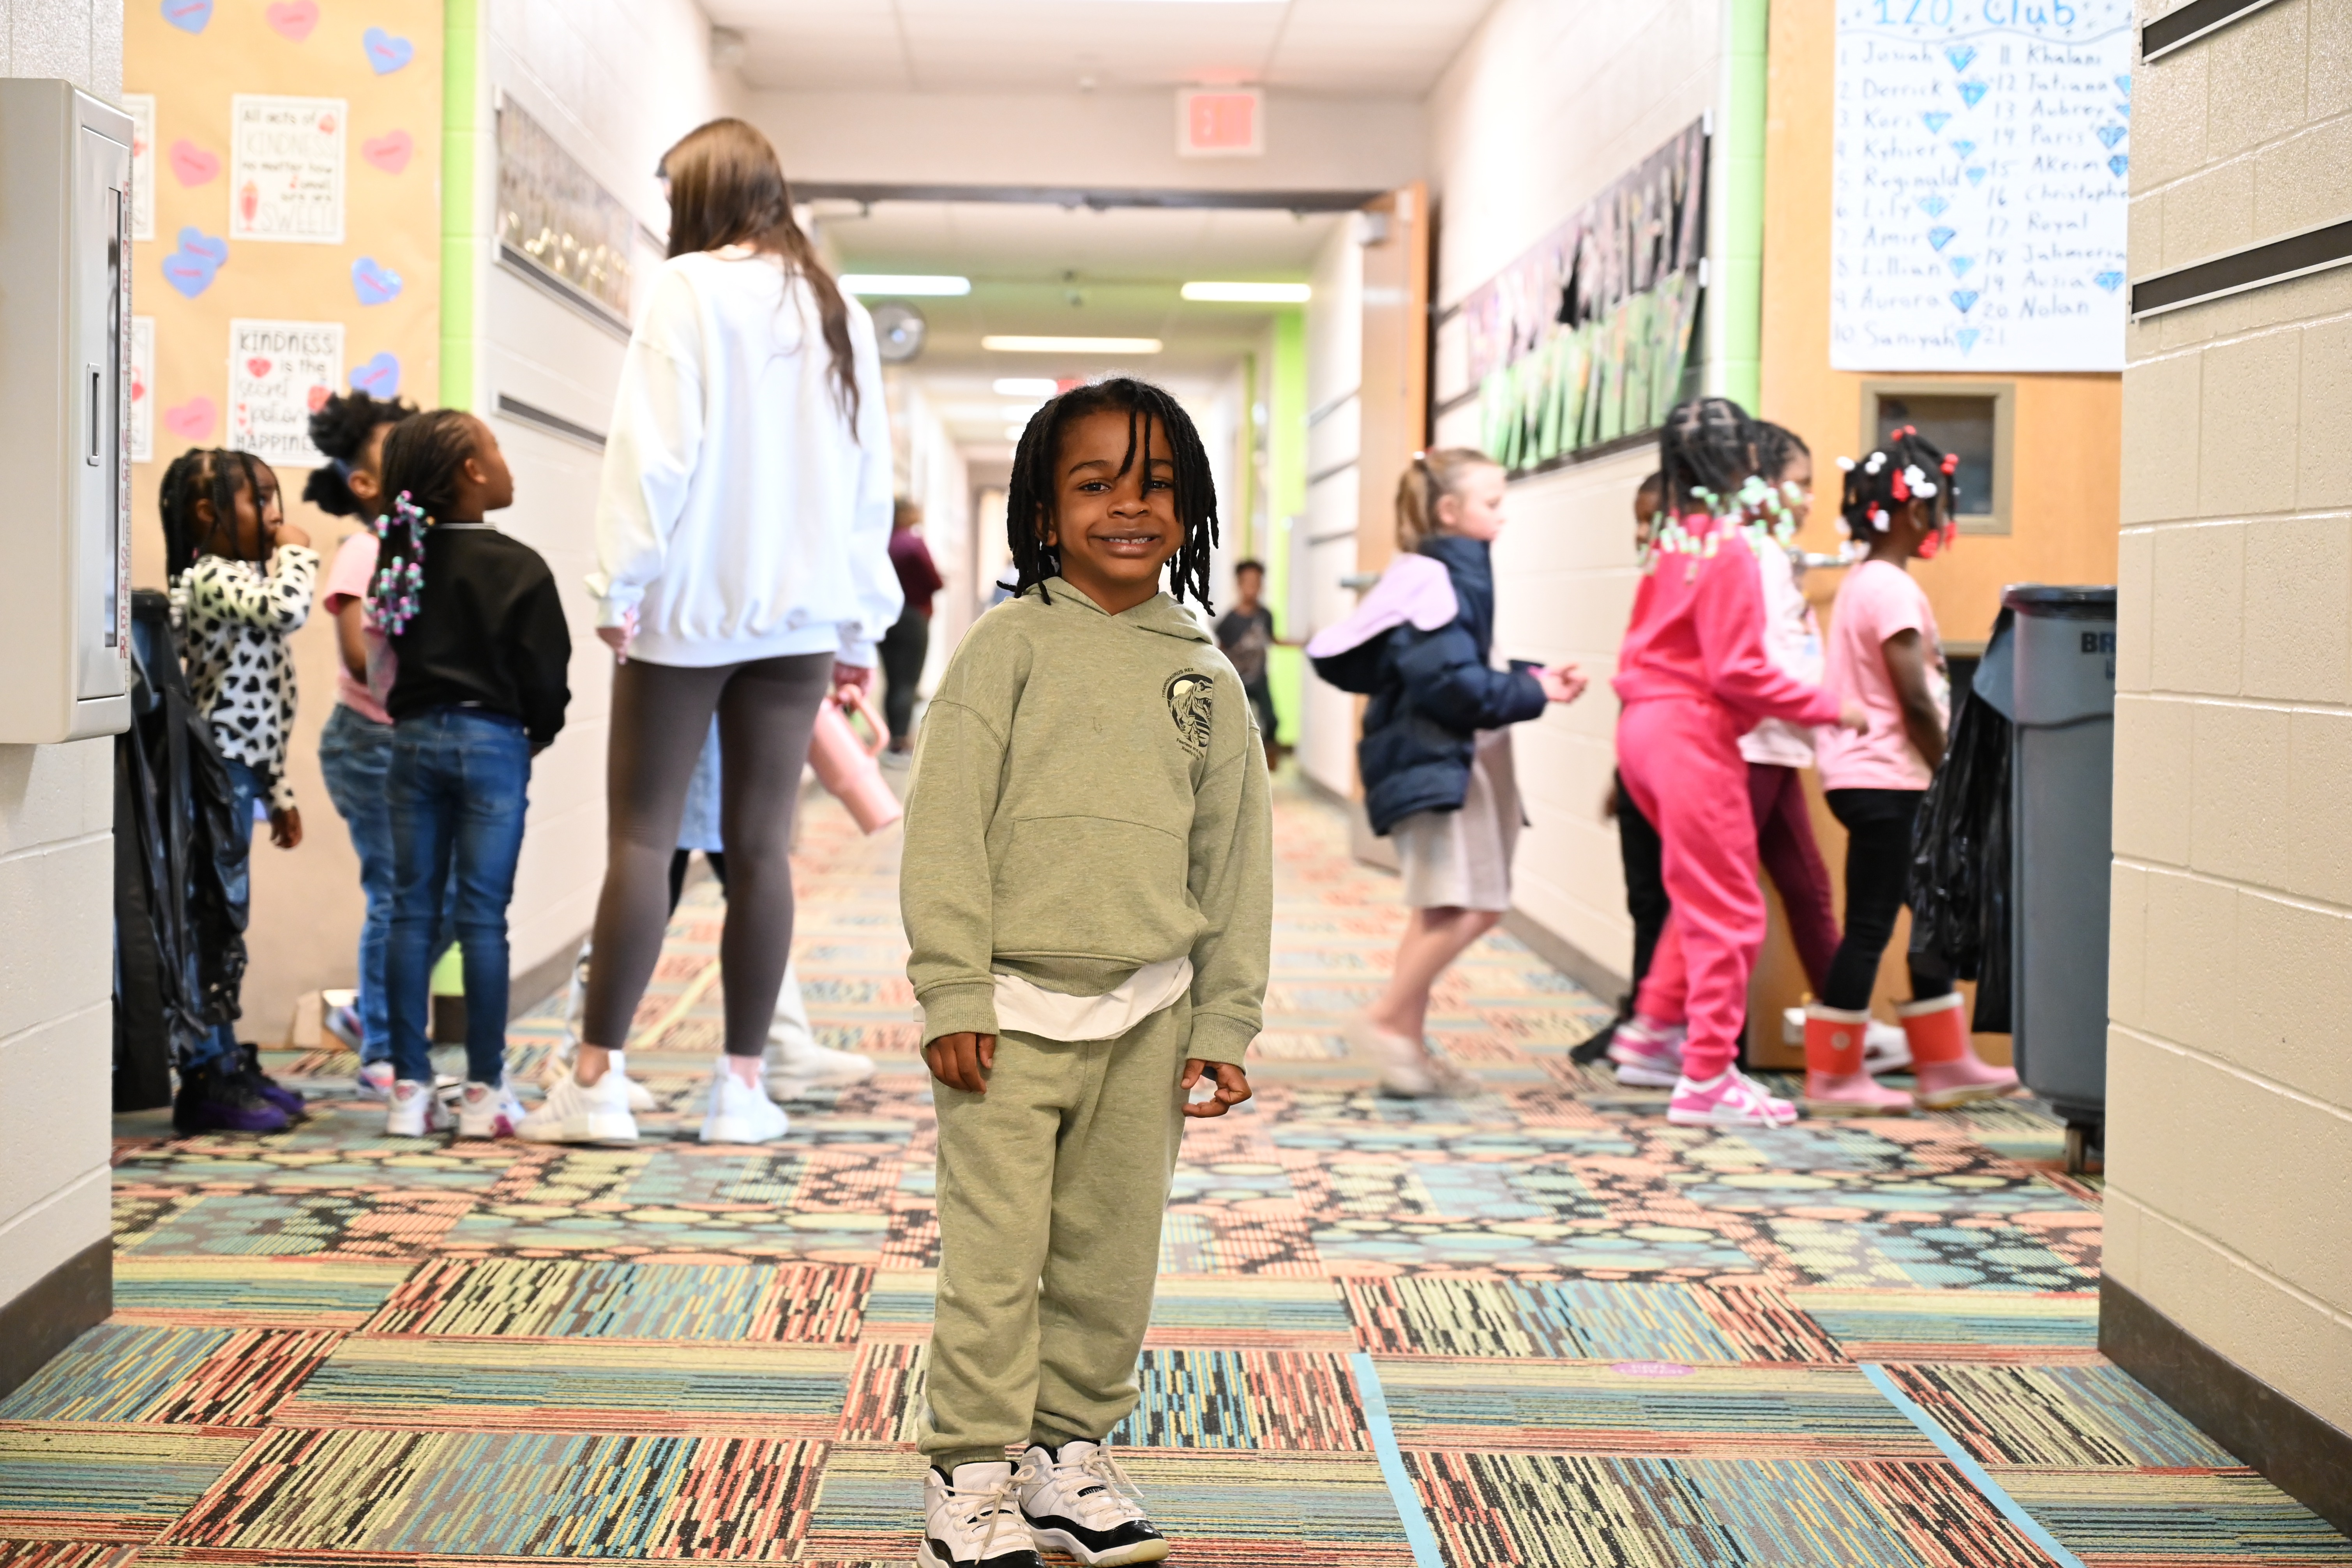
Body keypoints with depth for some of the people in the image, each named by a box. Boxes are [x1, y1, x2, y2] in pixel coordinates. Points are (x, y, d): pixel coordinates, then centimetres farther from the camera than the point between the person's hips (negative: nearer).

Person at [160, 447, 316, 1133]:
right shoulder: (213, 576, -11)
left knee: (226, 921, 14)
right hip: (218, 770, -10)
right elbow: (289, 609, -32)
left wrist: (279, 792, 22)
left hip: (239, 769, 10)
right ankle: (207, 1082, -2)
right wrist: (297, 554, -11)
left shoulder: (238, 578, 20)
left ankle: (228, 1066, 22)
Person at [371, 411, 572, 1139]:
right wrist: (541, 733, 10)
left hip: (415, 738, 4)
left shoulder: (403, 557, 2)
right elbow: (545, 674, -8)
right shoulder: (519, 568, -10)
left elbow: (394, 647, 10)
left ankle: (410, 1086, 8)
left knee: (412, 909, 6)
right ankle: (485, 1089, 4)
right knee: (482, 914, 0)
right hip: (492, 739, -4)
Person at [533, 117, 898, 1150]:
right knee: (760, 847, 5)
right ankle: (742, 1085, 7)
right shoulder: (838, 313, 12)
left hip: (688, 606, -4)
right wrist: (862, 625, 17)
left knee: (641, 838, -1)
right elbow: (868, 476, 13)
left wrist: (619, 584, -6)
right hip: (799, 611, 4)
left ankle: (596, 1080, -2)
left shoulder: (687, 289, -3)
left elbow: (653, 448, -11)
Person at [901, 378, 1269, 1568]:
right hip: (1013, 1008, -4)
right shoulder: (1010, 646, -3)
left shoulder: (1207, 681, 9)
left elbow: (1236, 862, 13)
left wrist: (1223, 1024, 10)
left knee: (1112, 1255, 12)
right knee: (996, 1253, -3)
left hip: (1147, 1012, 4)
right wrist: (954, 995, -10)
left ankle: (1070, 1456, 27)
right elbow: (945, 826, -5)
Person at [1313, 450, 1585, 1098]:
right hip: (1431, 762, -11)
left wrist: (1532, 680, 4)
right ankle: (1387, 1020, -4)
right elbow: (1450, 682, -23)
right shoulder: (1430, 580, -16)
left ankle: (1409, 1044, 20)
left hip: (1457, 758, 11)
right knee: (1465, 907, -15)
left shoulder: (1458, 572, 14)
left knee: (1439, 912, 14)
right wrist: (1531, 692, -16)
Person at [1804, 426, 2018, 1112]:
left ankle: (1946, 1065, 21)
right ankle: (1834, 1078, 3)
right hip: (1885, 780, -10)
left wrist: (1934, 773, 15)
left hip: (1873, 778, 10)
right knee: (1869, 927, -4)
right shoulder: (1891, 588, -16)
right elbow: (1915, 701, -19)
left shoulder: (1861, 581, 15)